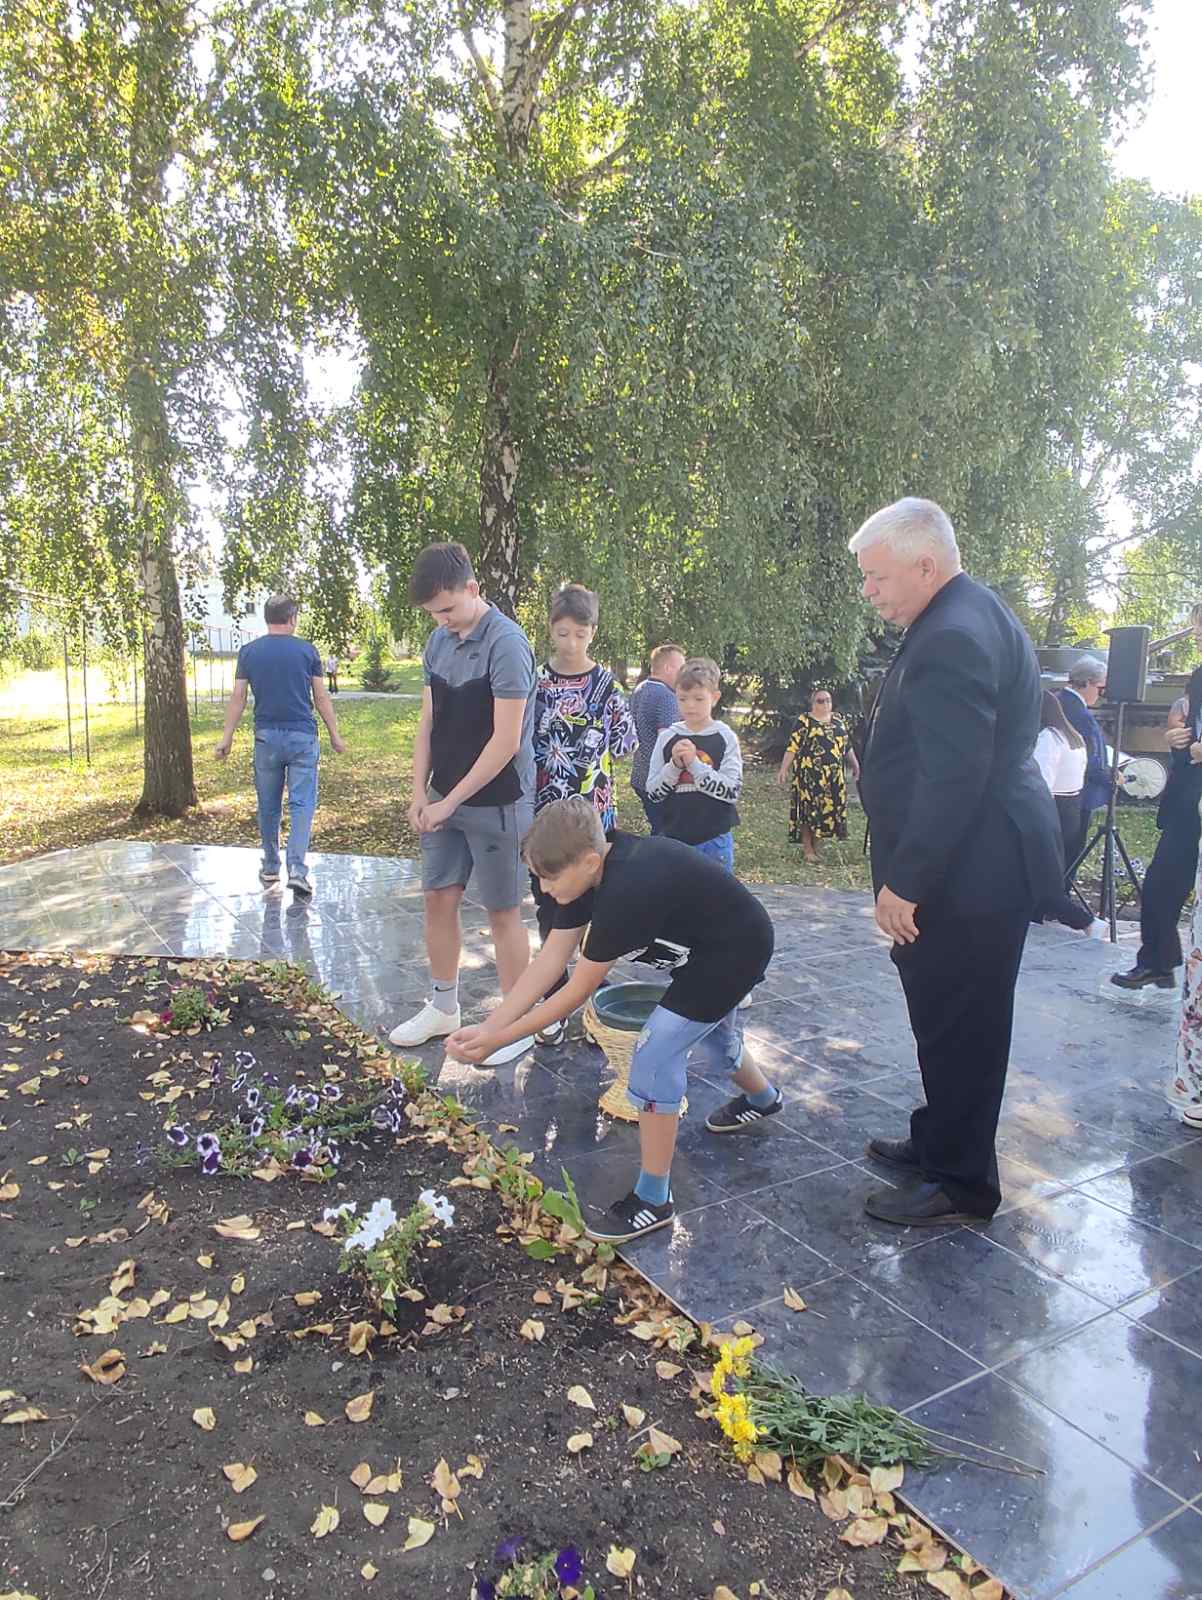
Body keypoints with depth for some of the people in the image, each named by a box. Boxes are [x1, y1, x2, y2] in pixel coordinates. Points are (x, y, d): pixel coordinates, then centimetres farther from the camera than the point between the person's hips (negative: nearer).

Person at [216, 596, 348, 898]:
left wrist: (226, 738, 8)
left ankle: (270, 868, 23)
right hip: (302, 737, -2)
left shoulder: (249, 652, 3)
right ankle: (297, 869, -13)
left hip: (266, 737, 2)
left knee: (268, 805, 13)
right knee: (302, 803, -1)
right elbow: (321, 697, 1)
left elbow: (238, 698, 2)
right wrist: (335, 735, 9)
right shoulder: (306, 650, 0)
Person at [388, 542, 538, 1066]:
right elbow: (428, 722, 11)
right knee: (438, 899, 13)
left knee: (503, 910, 4)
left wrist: (450, 801, -16)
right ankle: (443, 1007, 31)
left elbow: (506, 741, -20)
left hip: (496, 802, -7)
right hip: (445, 798, 7)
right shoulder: (439, 641, 6)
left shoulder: (506, 644, -18)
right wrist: (420, 791, 2)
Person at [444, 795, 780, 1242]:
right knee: (704, 1037, 30)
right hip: (715, 942, 10)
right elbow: (548, 962, -10)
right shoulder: (594, 866, -11)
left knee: (654, 1056, -13)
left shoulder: (626, 892, -37)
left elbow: (578, 991, -27)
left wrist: (499, 1039, -21)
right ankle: (762, 1098, 63)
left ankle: (653, 1200, 3)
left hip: (739, 949, -10)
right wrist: (487, 1026, -15)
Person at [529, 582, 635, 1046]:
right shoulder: (534, 680, 1)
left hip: (592, 815, -2)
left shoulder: (606, 684, -2)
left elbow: (621, 746, -1)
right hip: (543, 814, 2)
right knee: (550, 911, 9)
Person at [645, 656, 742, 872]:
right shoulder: (667, 737, 2)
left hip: (714, 839, -2)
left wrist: (694, 763, -20)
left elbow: (732, 791, -13)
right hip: (673, 836, 2)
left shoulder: (726, 737, -4)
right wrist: (674, 765, -15)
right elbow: (653, 792, 1)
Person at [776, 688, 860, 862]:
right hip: (810, 774, -6)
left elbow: (847, 745, 22)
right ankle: (807, 848, 3)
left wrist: (855, 765, 21)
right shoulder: (805, 721, -3)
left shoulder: (838, 721, 14)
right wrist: (784, 769, -13)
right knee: (809, 807, -4)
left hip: (834, 775, 6)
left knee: (827, 807, 6)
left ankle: (815, 843, 17)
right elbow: (792, 747, -8)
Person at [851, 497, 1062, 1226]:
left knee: (958, 1026, 3)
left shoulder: (950, 639, -21)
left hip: (971, 872, -11)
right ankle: (941, 1143, 37)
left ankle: (960, 1182, 19)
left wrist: (905, 882, -20)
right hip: (987, 860, 11)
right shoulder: (973, 614, 13)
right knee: (956, 1020, 21)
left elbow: (951, 778, -26)